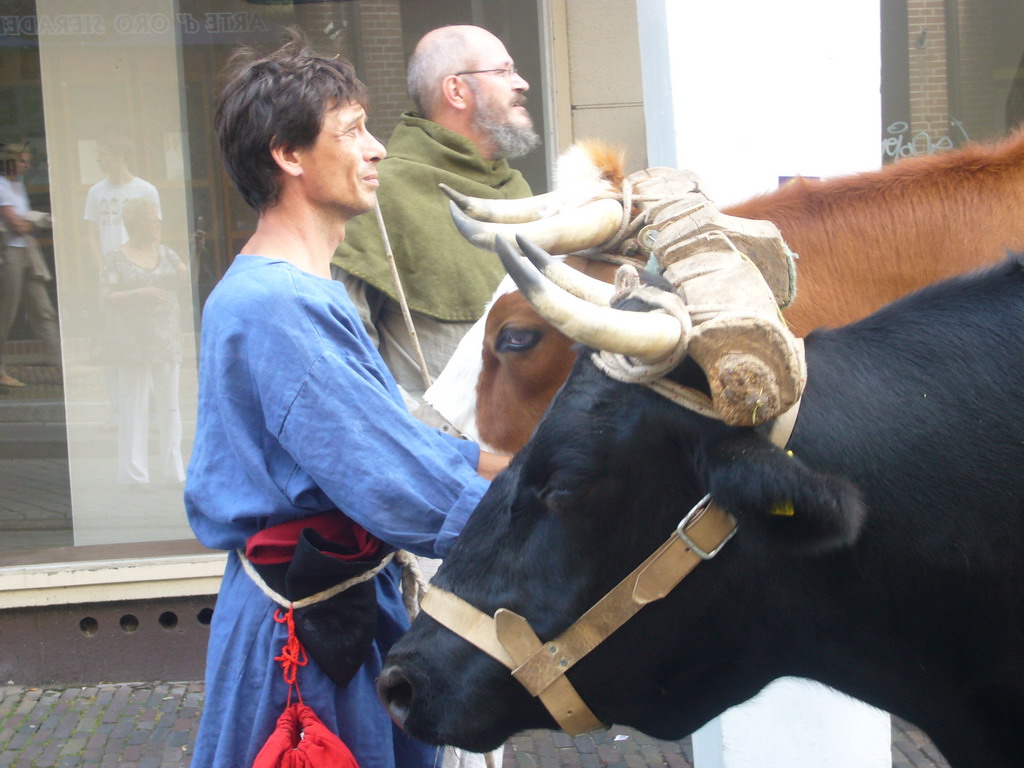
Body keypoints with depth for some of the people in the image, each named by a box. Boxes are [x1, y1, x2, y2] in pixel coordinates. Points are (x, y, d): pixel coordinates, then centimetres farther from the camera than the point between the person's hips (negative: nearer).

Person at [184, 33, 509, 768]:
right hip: (306, 624, -10)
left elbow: (388, 432, 15)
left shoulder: (306, 292, 12)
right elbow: (394, 484, -25)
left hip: (354, 596, 10)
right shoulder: (277, 306, -23)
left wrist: (501, 462, 5)